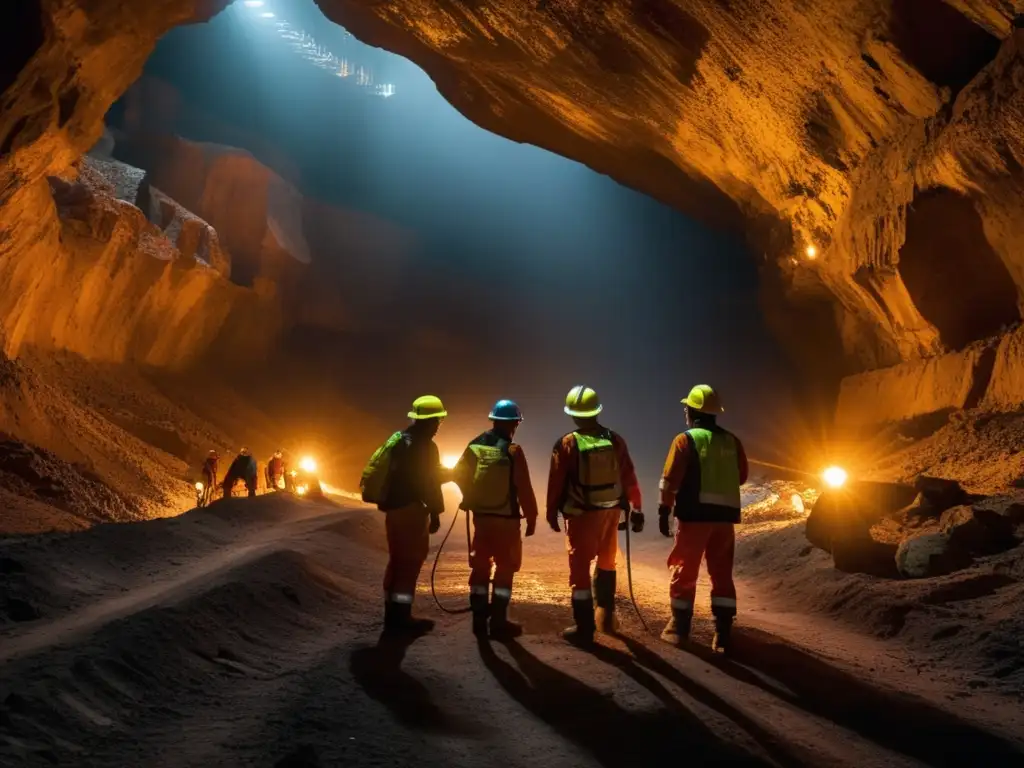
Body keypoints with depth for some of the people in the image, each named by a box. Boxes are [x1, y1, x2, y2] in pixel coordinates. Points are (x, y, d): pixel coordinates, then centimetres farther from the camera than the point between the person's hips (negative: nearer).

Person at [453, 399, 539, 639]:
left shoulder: (475, 445, 1)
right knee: (505, 568, 6)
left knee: (480, 566, 14)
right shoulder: (513, 450, -15)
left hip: (480, 515, 5)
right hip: (506, 518, -5)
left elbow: (458, 474, 8)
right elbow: (524, 488, -15)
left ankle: (479, 620, 17)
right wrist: (531, 517, -5)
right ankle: (499, 622, 8)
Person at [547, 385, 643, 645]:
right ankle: (605, 615, 32)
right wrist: (635, 509, 11)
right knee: (607, 561, 23)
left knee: (580, 568, 3)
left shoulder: (567, 444, -10)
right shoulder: (614, 440, -1)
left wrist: (552, 513, 5)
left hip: (581, 514, -4)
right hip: (610, 511, 4)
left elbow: (556, 482, -7)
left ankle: (585, 628, 3)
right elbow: (629, 478, 3)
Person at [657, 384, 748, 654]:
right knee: (722, 574, 10)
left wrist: (664, 511, -4)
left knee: (684, 571, 7)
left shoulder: (685, 440, -6)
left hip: (695, 514, -4)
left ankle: (679, 629, 14)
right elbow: (741, 476, 18)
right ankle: (722, 634, 8)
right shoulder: (732, 441, 8)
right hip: (725, 515, 4)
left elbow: (670, 479, -10)